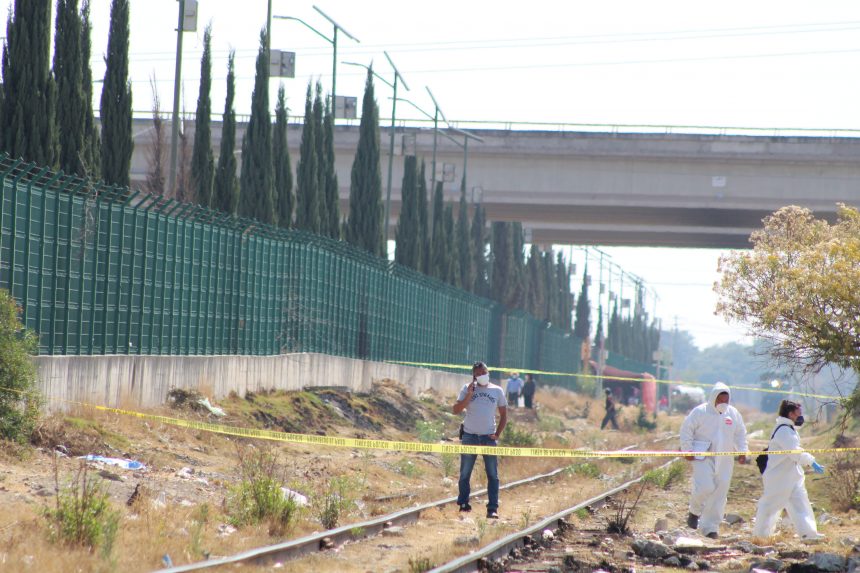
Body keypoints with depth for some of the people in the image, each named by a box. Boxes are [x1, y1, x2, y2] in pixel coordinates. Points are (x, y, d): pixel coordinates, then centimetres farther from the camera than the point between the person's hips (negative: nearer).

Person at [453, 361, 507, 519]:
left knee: (493, 475, -4)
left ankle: (493, 508, -4)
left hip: (488, 437, 0)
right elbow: (456, 410, -6)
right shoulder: (467, 389, 3)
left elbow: (504, 415, 12)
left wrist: (497, 434, 0)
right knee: (465, 473, 4)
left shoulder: (497, 391, 6)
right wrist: (469, 395, -14)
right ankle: (463, 504, 14)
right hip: (469, 436, 0)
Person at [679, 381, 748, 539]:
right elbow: (686, 430, -2)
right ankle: (695, 512, 13)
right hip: (703, 458, -4)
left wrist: (742, 451, 10)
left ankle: (710, 527, 9)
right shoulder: (700, 412, -6)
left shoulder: (734, 414, 8)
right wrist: (687, 450, -7)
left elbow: (740, 433, 21)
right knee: (704, 488, -19)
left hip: (724, 461, 4)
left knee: (719, 494, 1)